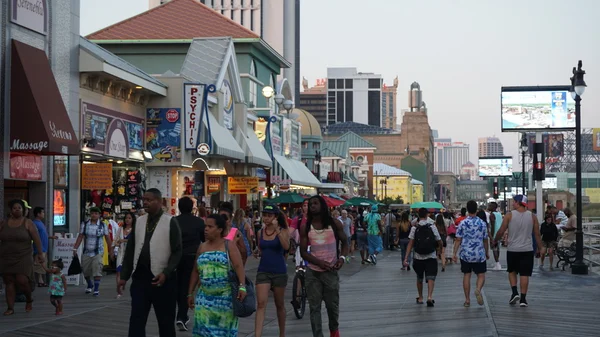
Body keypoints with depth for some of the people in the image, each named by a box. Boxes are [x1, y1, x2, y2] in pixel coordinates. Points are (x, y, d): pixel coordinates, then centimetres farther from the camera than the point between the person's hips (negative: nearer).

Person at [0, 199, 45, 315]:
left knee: (22, 280, -12)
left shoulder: (27, 223, 0)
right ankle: (10, 307, 7)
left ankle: (29, 300, 16)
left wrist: (40, 254, -8)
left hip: (23, 258, -3)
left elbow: (36, 239, -3)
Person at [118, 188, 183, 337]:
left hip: (161, 278, -4)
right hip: (140, 277, 4)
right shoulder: (139, 222, 9)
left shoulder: (170, 222, -4)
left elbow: (177, 252, -8)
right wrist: (124, 276, 7)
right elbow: (130, 250, 11)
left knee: (165, 321, 7)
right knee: (136, 320, 0)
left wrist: (166, 273, -18)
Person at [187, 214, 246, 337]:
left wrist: (242, 287, -26)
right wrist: (190, 293, 14)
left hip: (225, 295, -4)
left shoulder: (229, 245, -2)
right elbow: (195, 271, 16)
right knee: (204, 326, -4)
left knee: (224, 327, 4)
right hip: (205, 296, 4)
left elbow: (239, 266, -13)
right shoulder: (202, 247, 11)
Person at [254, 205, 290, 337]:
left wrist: (277, 230, -27)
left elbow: (286, 247, -23)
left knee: (279, 305, 12)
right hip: (263, 271, 2)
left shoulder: (283, 231, -4)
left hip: (279, 271, -2)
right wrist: (258, 253, -4)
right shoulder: (260, 232, 5)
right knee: (261, 304, -10)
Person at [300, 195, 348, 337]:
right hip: (313, 273, 0)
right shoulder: (305, 227, 1)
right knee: (314, 308, -1)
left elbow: (344, 243, 11)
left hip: (331, 271, 0)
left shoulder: (335, 223, 1)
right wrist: (319, 262, -15)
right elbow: (303, 251, 1)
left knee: (333, 305, 8)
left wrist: (342, 257, -10)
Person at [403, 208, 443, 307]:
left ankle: (420, 298, 27)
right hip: (431, 257, -1)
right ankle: (430, 296, -23)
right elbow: (439, 242, 1)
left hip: (418, 257, 1)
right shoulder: (432, 227, -3)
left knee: (419, 278, 17)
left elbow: (410, 243, -8)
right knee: (430, 277, -4)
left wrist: (406, 258, -8)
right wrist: (441, 250, 23)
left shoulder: (414, 228, -3)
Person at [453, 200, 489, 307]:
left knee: (466, 275, 9)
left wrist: (454, 253, 1)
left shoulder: (463, 223, -5)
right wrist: (487, 253, 18)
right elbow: (485, 240, 5)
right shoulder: (483, 223, -2)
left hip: (465, 255, 0)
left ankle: (467, 300, 10)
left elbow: (458, 240, -5)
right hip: (479, 254, 0)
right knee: (481, 275, 8)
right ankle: (478, 289, -22)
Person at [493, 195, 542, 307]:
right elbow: (537, 234, 3)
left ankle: (515, 293, 3)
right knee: (525, 274, 4)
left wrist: (495, 240, 14)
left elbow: (501, 232, -3)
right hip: (527, 250, 1)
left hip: (512, 250, -1)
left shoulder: (509, 215, -6)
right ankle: (523, 299, 2)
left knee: (512, 271, 18)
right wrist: (540, 248, 12)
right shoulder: (532, 216, 1)